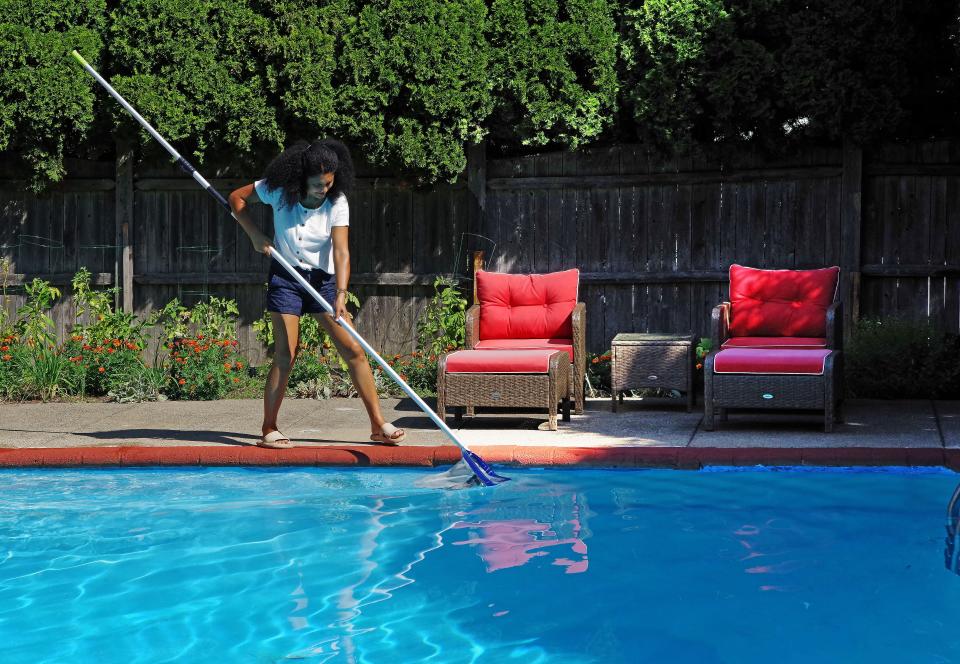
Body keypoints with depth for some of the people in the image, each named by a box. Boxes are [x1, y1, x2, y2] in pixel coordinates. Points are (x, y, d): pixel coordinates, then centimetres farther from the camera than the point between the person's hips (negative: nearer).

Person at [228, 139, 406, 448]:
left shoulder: (337, 202, -14)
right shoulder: (279, 191, -12)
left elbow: (341, 251, -22)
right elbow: (237, 199, 0)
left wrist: (341, 293, -34)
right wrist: (256, 235, -11)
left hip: (323, 278, 1)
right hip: (286, 276, -1)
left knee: (354, 350, -3)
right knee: (285, 355, -7)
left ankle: (378, 424, 3)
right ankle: (269, 431, 3)